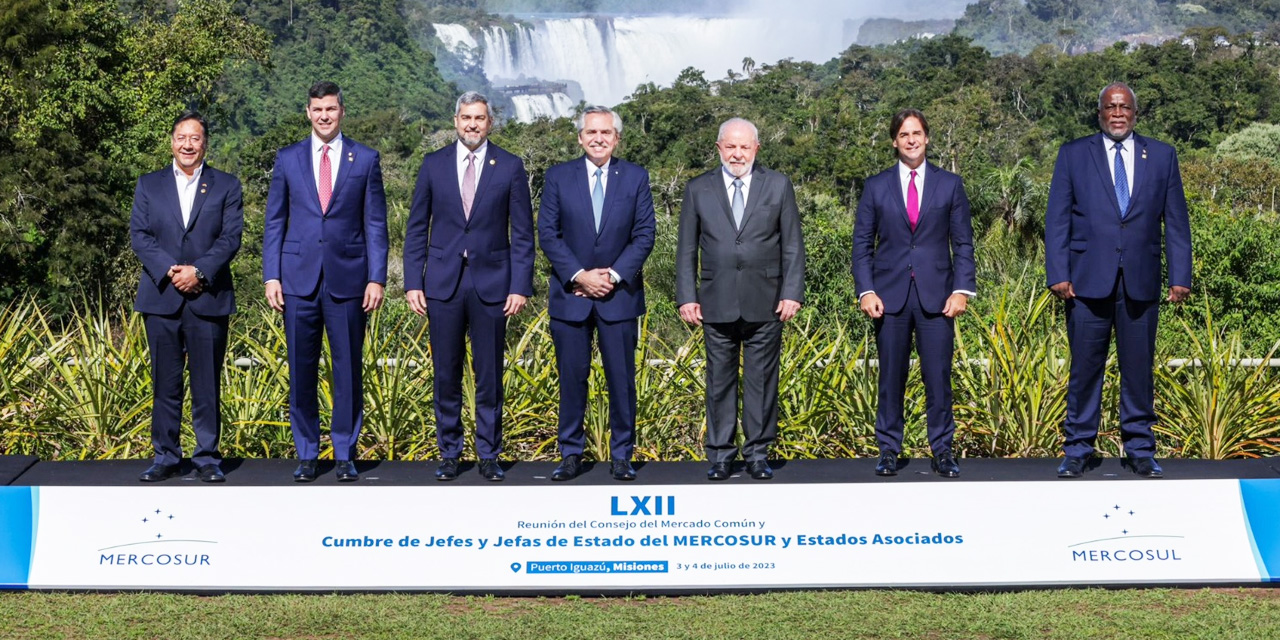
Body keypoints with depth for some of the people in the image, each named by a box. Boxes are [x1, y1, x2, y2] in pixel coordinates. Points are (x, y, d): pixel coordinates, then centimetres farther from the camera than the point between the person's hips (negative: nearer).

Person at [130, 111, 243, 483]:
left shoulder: (226, 186, 8)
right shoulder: (149, 185, 12)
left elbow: (231, 237, -1)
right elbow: (139, 235, 4)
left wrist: (199, 271, -14)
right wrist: (169, 271, -11)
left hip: (209, 296, -1)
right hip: (161, 296, 1)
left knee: (207, 383, 1)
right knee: (165, 382, 4)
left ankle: (207, 458, 7)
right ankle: (165, 457, 11)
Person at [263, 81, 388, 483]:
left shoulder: (366, 160, 5)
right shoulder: (287, 159, 9)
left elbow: (375, 223, 4)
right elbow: (274, 222, 10)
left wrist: (376, 279, -3)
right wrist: (271, 276, 1)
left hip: (347, 279, -1)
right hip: (299, 278, 1)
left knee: (348, 370, 2)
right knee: (301, 371, 4)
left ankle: (344, 455, 11)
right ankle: (306, 455, 13)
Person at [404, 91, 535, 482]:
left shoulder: (510, 167, 2)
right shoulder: (433, 165, 5)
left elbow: (522, 233, 2)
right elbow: (417, 229, 7)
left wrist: (521, 287, -5)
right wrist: (412, 283, 0)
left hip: (491, 282, -1)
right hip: (443, 283, 1)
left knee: (489, 375, 4)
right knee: (446, 374, 6)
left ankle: (488, 454, 15)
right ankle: (449, 453, 16)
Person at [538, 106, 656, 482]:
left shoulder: (636, 178, 4)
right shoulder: (558, 177, 3)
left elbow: (644, 235, 0)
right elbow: (548, 233, -2)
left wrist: (614, 275, -11)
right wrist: (580, 276, -12)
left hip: (619, 295, 0)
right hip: (570, 294, 0)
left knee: (622, 379, 2)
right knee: (572, 378, 4)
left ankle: (621, 455, 11)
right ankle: (571, 454, 13)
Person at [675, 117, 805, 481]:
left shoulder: (778, 186, 6)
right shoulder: (698, 190, 7)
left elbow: (792, 245, 5)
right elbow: (687, 249, 8)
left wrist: (792, 293, -3)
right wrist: (686, 297, 0)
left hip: (765, 303, 0)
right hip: (717, 304, 1)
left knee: (762, 381, 3)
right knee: (719, 381, 5)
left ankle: (758, 453, 13)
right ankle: (720, 454, 13)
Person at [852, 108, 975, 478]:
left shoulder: (950, 185, 8)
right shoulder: (876, 186, 8)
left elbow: (963, 242, 7)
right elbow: (862, 243, 7)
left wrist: (962, 290, -4)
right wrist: (865, 291, -4)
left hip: (936, 295, 0)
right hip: (890, 295, 0)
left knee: (938, 375, -1)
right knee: (891, 376, 4)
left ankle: (942, 451, 8)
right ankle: (888, 450, 13)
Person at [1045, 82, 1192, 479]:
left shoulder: (1162, 156, 10)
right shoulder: (1073, 155, 7)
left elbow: (1176, 221, 8)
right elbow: (1057, 220, 3)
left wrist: (1180, 276, 0)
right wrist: (1058, 275, -6)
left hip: (1140, 282, 1)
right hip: (1088, 281, -1)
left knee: (1139, 368, 6)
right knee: (1085, 368, 2)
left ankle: (1139, 449, 16)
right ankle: (1077, 450, 11)